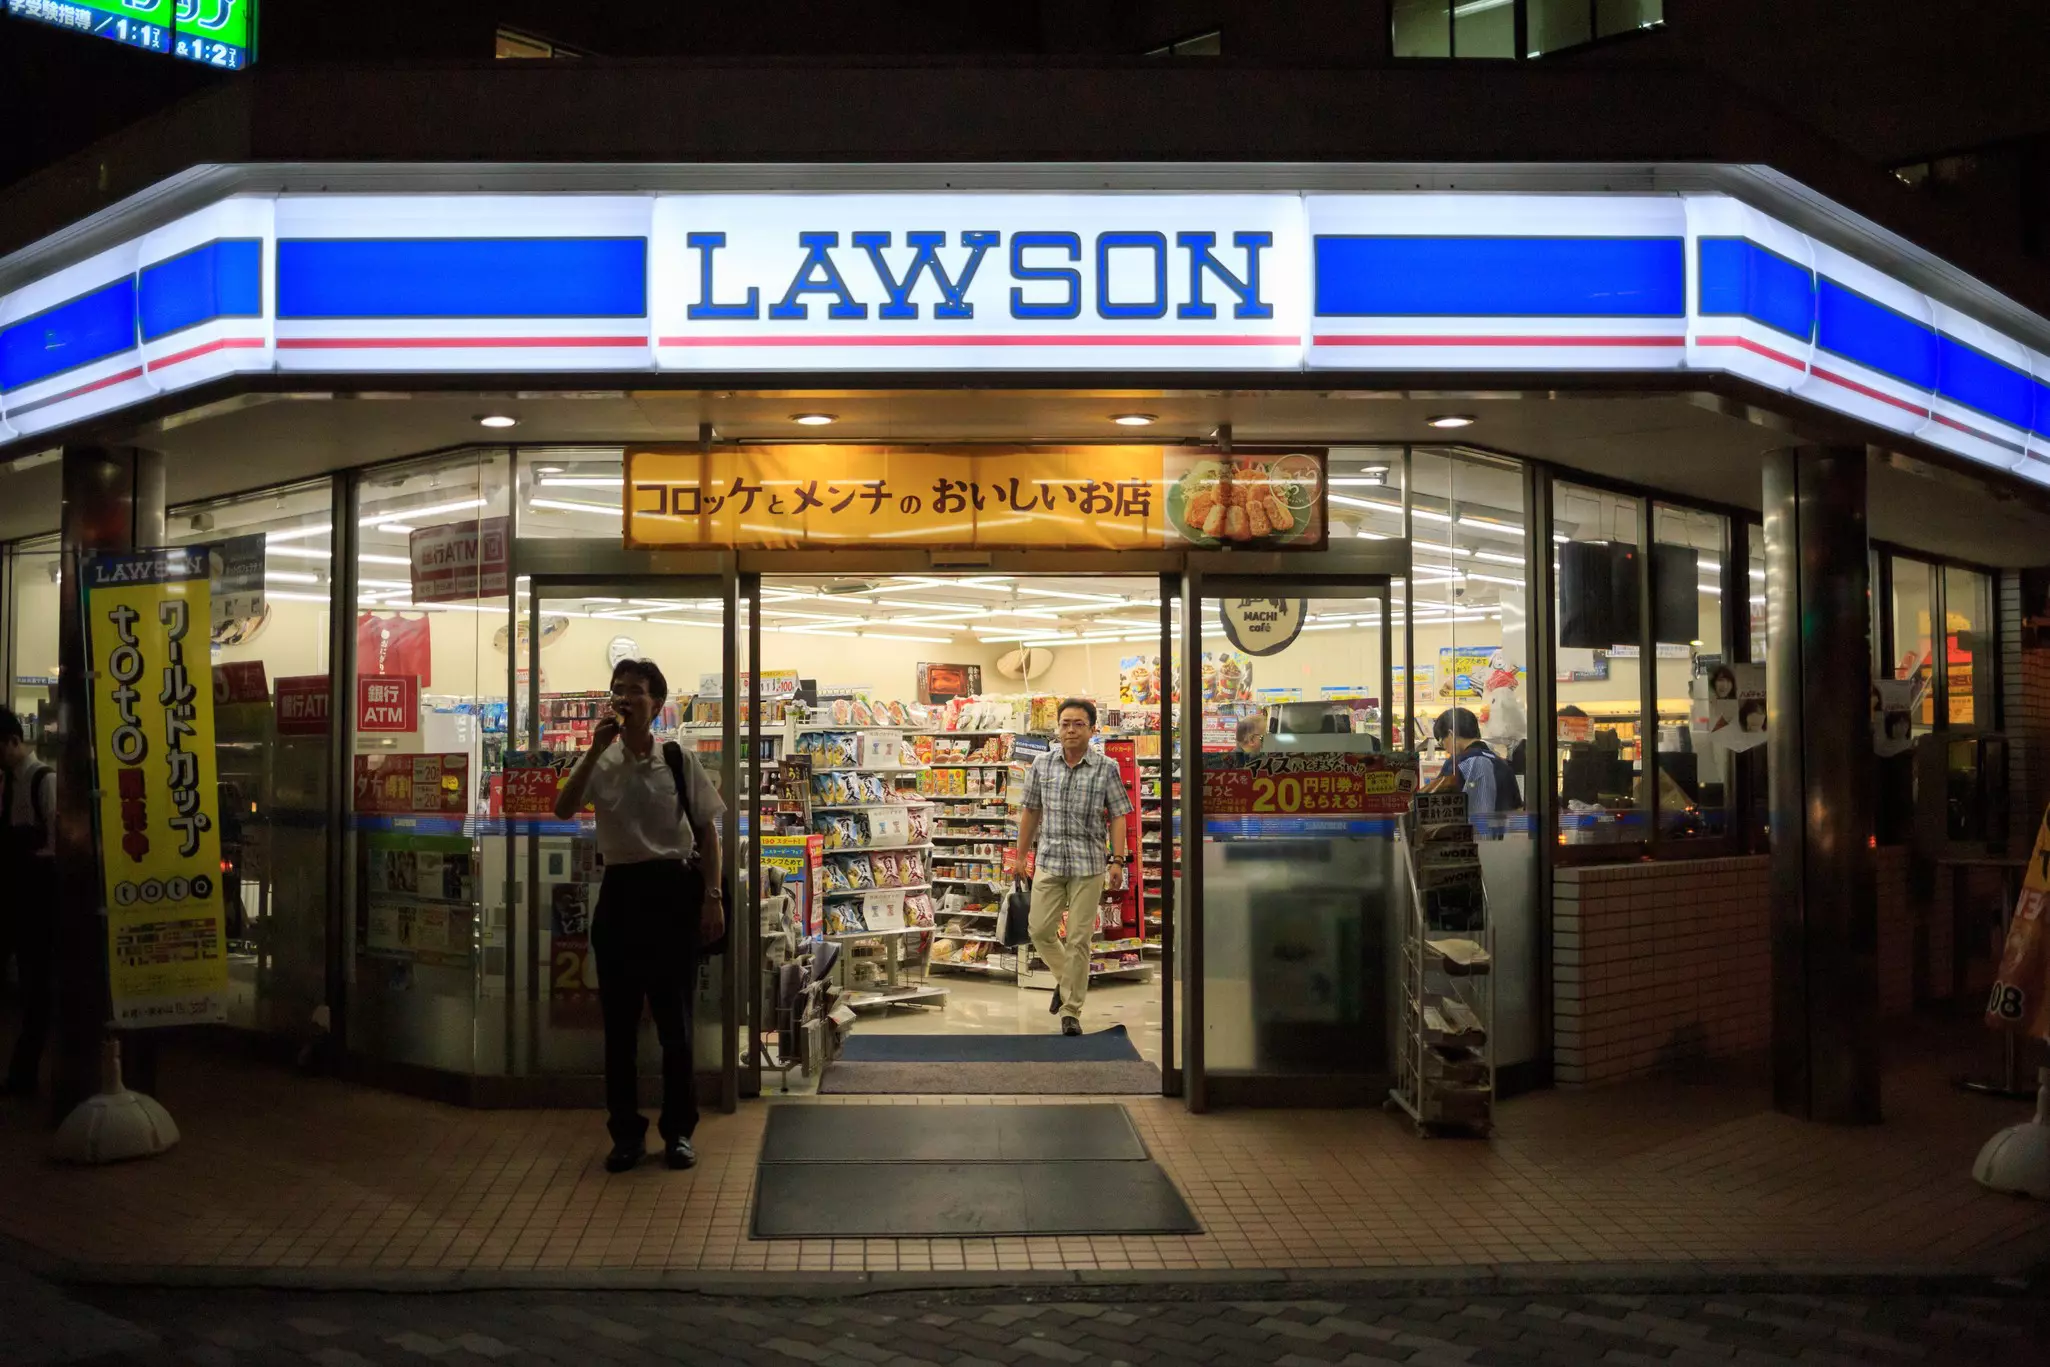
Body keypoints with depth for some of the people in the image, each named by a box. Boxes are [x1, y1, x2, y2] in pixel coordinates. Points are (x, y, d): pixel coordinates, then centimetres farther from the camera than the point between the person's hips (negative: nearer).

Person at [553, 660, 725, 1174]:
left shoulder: (678, 760, -1)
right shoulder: (601, 763, 1)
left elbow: (707, 831, 2)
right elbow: (563, 809, -15)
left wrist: (712, 897, -4)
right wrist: (597, 748, -20)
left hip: (673, 889, -1)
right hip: (620, 891, 2)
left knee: (674, 1016, 5)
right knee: (619, 1018, 7)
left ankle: (679, 1130, 19)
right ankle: (627, 1132, 20)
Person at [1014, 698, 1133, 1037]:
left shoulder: (1107, 768, -3)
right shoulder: (1042, 764, 4)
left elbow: (1117, 816, -1)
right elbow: (1030, 811, 12)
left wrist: (1118, 861, -8)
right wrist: (1021, 854, 12)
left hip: (1089, 866, -3)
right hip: (1049, 861, 3)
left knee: (1079, 940, 0)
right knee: (1040, 930, 4)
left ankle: (1071, 1011, 9)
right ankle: (1066, 980, 32)